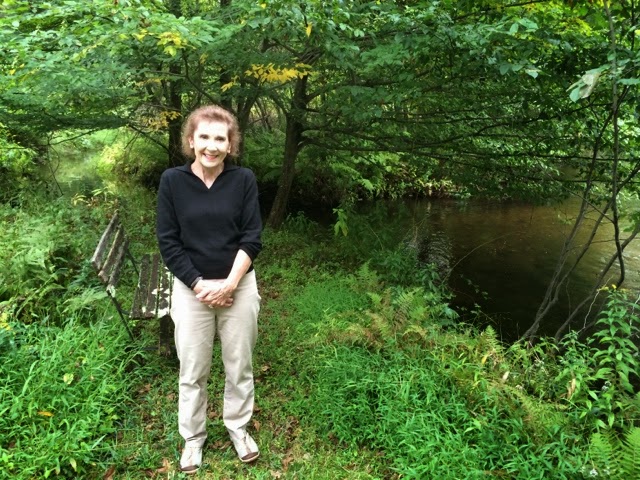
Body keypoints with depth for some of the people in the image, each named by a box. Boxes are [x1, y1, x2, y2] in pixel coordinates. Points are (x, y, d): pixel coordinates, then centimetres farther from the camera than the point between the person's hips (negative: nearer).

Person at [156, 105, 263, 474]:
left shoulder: (244, 180, -6)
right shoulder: (172, 180, -6)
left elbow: (252, 238, -6)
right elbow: (168, 242, -5)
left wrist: (229, 283, -14)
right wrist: (200, 284, -11)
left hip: (239, 286, 0)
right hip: (191, 289, 0)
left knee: (239, 365, 15)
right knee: (193, 371, 13)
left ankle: (239, 428, 38)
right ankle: (193, 438, 35)